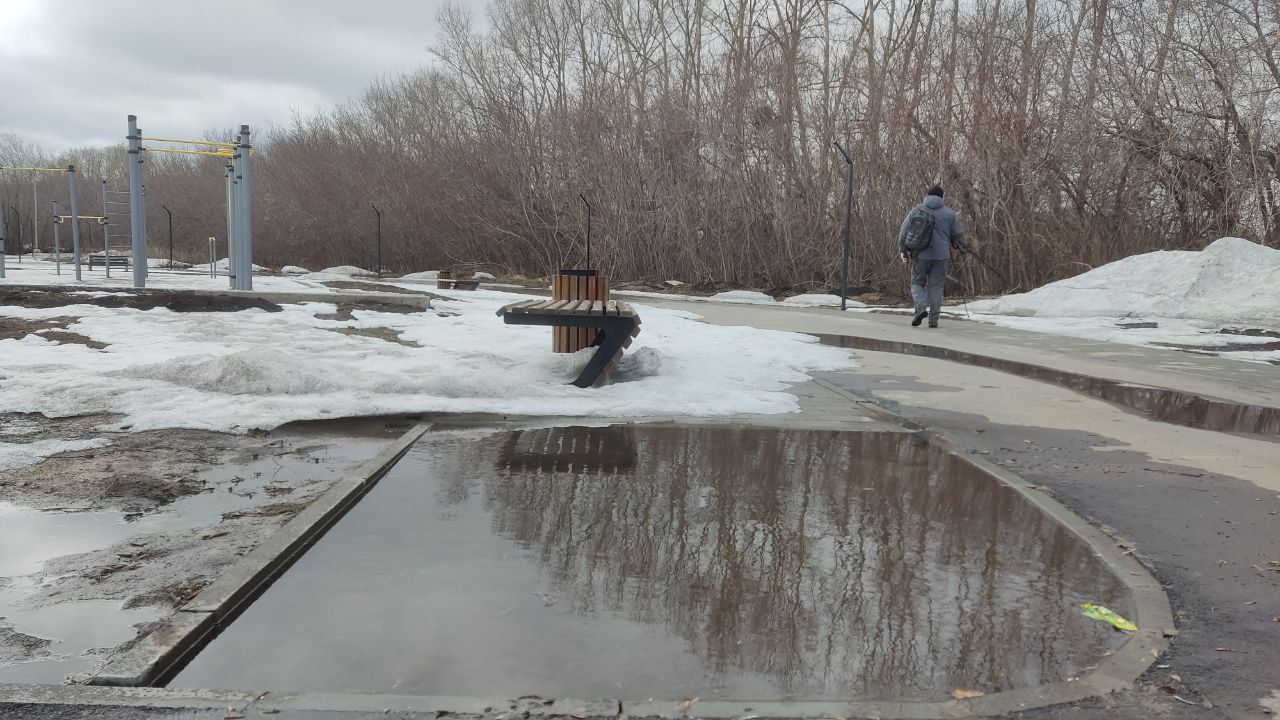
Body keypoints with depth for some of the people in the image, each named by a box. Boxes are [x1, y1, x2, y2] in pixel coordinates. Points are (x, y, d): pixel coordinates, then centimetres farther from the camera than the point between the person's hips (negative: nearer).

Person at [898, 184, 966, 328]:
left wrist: (903, 250, 13)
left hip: (920, 255, -1)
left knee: (917, 283, 13)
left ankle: (921, 307, -13)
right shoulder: (949, 213, 3)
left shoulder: (916, 211, 1)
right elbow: (959, 234, 4)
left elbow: (903, 232, 1)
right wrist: (956, 243, 26)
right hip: (941, 256, 1)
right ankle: (933, 319, 3)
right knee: (936, 286, 7)